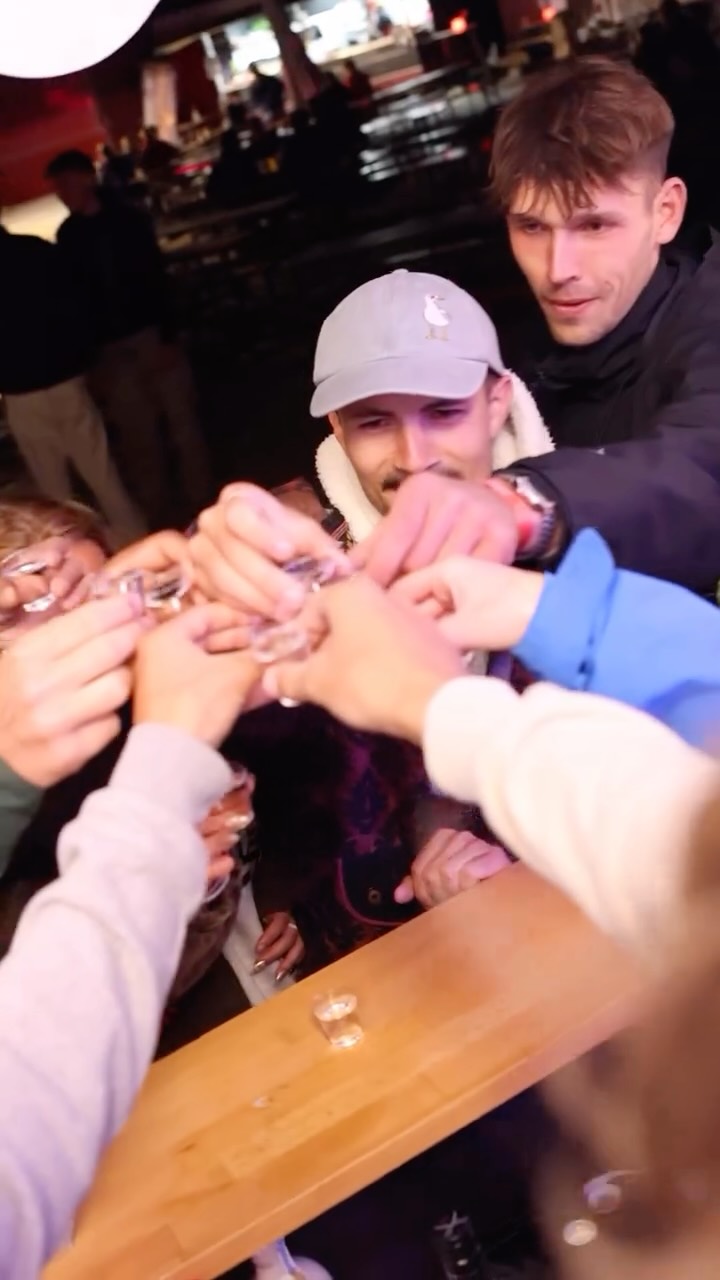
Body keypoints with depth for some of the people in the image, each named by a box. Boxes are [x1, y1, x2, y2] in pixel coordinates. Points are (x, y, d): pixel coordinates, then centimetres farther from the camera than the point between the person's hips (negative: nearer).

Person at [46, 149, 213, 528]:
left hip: (152, 336, -2)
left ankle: (199, 498, 15)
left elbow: (157, 280, -4)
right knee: (137, 434, 4)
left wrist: (168, 337, -13)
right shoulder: (68, 236, 7)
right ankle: (158, 510, 14)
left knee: (180, 418, 4)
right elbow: (74, 296, 6)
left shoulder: (129, 220, 0)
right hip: (110, 348, 2)